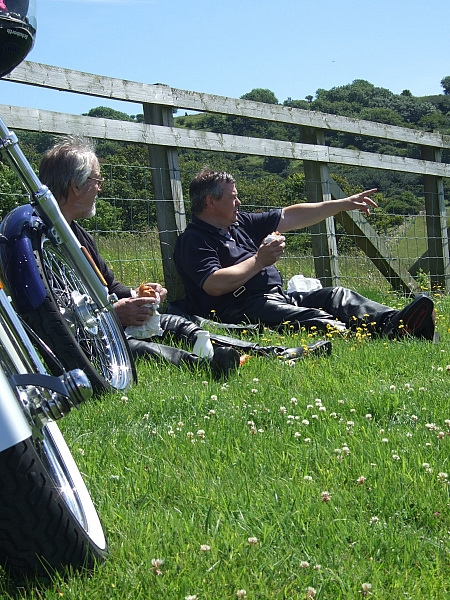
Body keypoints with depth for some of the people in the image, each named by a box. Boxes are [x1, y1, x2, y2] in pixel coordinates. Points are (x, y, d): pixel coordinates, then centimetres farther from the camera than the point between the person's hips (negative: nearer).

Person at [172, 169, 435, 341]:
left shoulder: (241, 223, 22)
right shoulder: (193, 241, -4)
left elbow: (291, 217, 24)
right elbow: (214, 285, -20)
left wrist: (343, 204, 22)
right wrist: (259, 260, -12)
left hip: (277, 297, 9)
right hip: (241, 308, -9)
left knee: (337, 295, -10)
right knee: (310, 318, -34)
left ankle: (394, 323, -34)